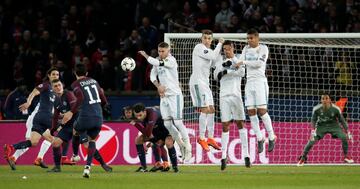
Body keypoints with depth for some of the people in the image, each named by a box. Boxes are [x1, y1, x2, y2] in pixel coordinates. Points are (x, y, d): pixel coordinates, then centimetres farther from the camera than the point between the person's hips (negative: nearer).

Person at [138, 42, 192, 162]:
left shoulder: (171, 60, -13)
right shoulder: (158, 61, 10)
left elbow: (156, 62, -23)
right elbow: (153, 75, 12)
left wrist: (145, 55, -7)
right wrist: (158, 86, -6)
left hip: (174, 95, -7)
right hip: (164, 95, 7)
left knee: (177, 122, -13)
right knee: (167, 124, 3)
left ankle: (188, 148, -5)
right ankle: (182, 146, 17)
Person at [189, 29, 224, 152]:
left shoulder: (208, 50, 18)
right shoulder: (199, 47, -10)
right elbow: (213, 57, -19)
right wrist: (219, 44, -7)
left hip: (204, 82, 10)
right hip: (197, 81, -10)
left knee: (211, 110, 11)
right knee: (205, 109, -14)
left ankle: (210, 138, 16)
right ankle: (201, 138, -9)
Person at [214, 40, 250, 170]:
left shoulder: (238, 59, 6)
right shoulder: (221, 60, 13)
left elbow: (241, 73, -10)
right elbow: (216, 76, 3)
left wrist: (227, 72, -11)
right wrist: (223, 66, -13)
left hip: (236, 95, -2)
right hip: (224, 96, 2)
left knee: (240, 123, -2)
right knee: (225, 126, -2)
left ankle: (245, 154, -1)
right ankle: (223, 156, -3)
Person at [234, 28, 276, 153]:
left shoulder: (263, 48, -1)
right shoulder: (246, 49, 16)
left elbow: (259, 63, -14)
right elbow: (240, 62, 8)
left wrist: (244, 62, -15)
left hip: (260, 81, -6)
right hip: (249, 82, 6)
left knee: (262, 111, -13)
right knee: (251, 112, -1)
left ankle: (271, 137, -4)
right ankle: (259, 139, 6)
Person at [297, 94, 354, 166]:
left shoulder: (335, 109, -20)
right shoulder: (316, 109, -20)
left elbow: (342, 120, -9)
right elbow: (313, 120, -10)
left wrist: (347, 132, -10)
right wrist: (313, 130, -27)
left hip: (333, 125, 0)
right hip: (321, 126, 0)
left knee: (344, 137, -18)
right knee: (312, 140, -18)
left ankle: (346, 156, 4)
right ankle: (303, 157, 1)